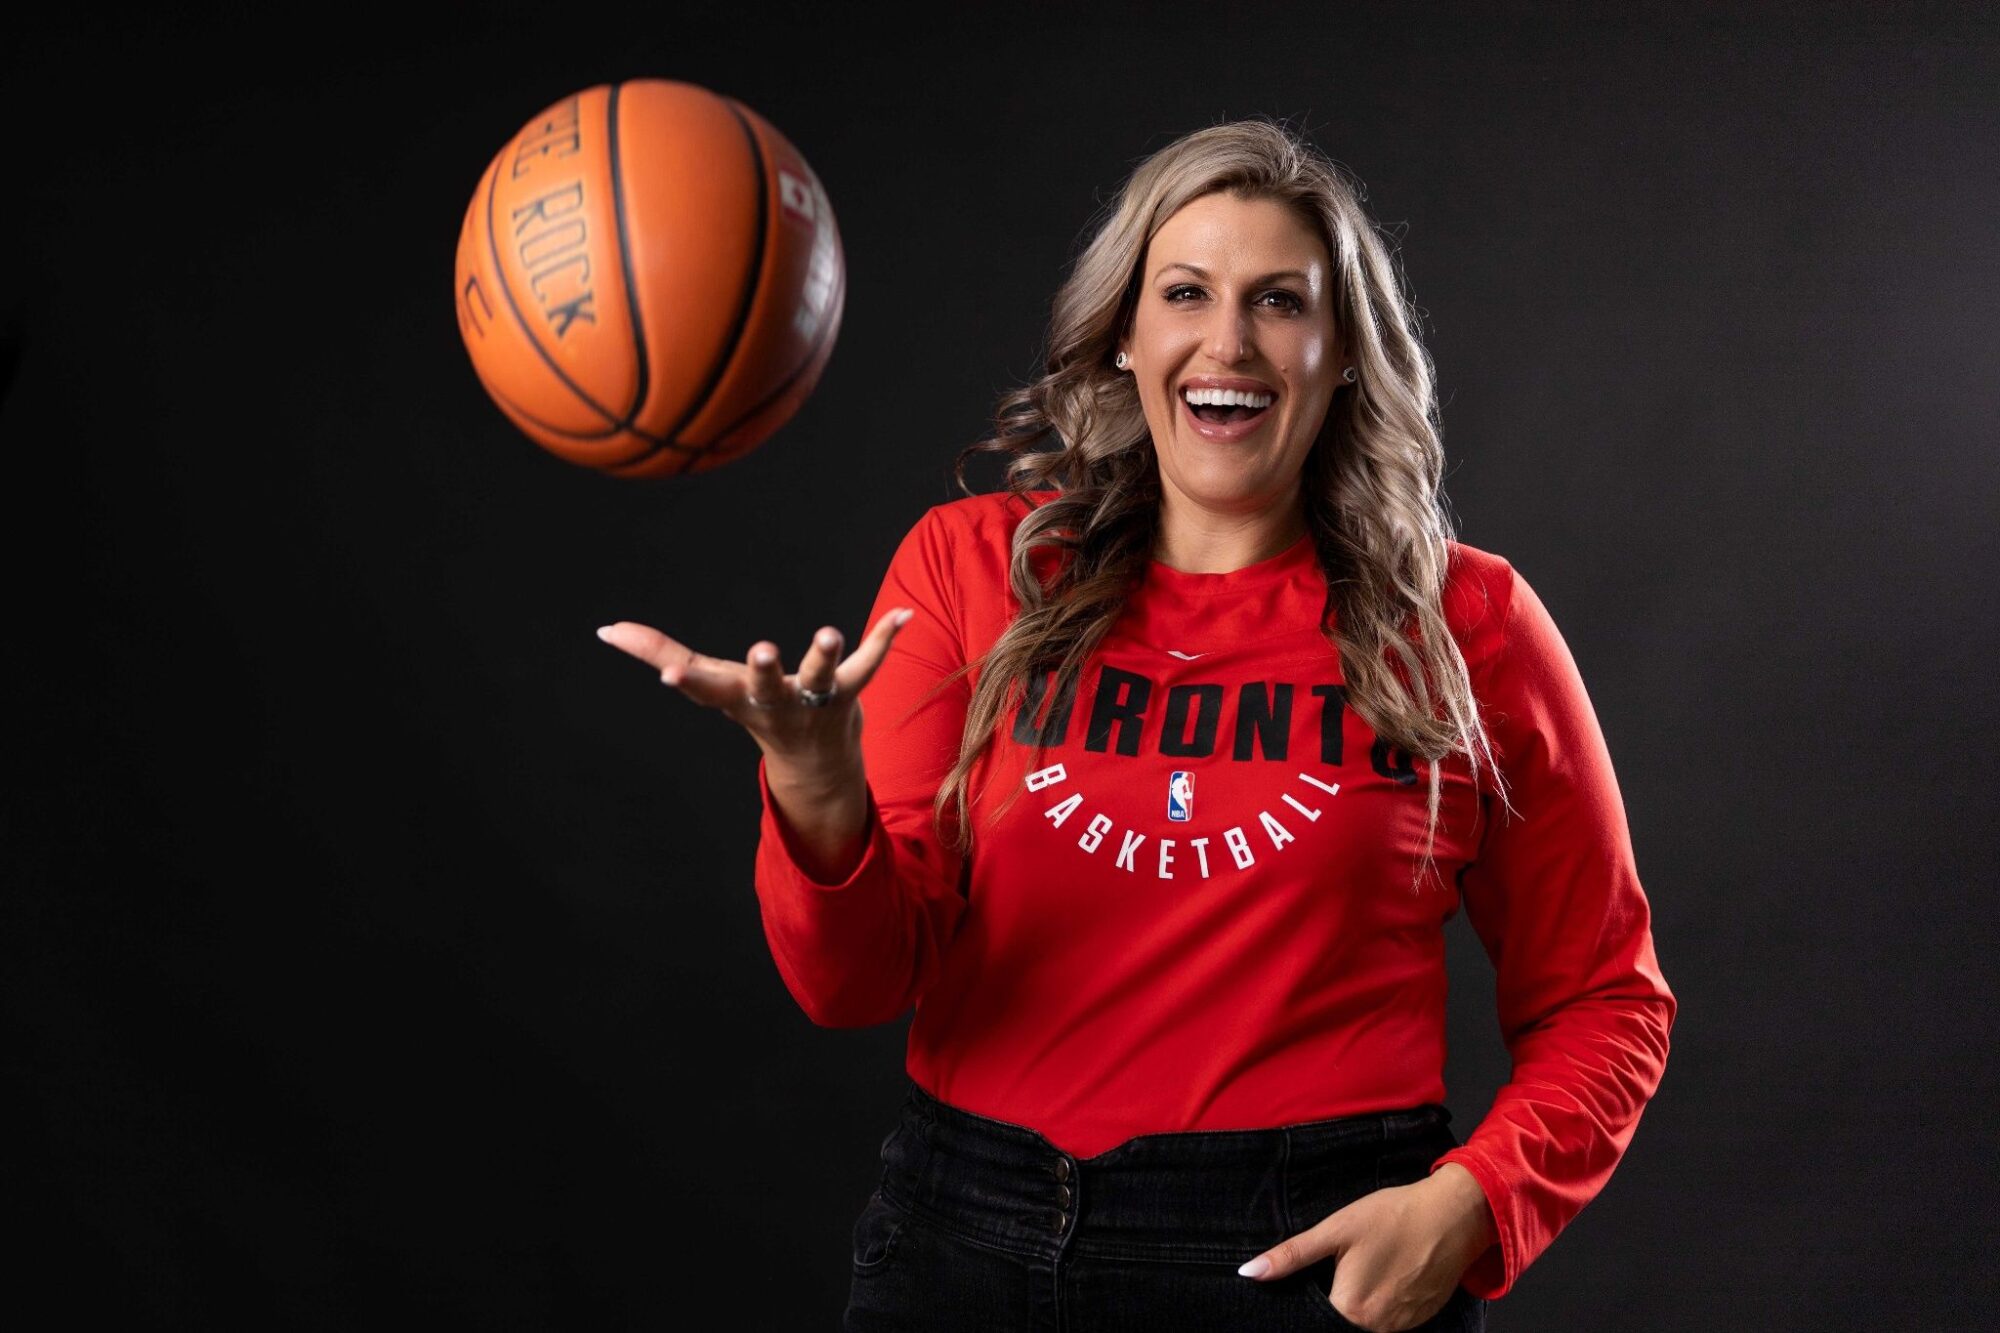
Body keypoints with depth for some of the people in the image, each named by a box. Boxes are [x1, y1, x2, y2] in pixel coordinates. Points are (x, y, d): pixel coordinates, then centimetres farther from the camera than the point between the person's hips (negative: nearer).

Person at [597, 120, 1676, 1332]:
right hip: (970, 1233, 1)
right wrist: (821, 802, -27)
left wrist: (1469, 1206, -12)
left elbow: (1603, 1002, 4)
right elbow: (857, 984, -7)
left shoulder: (1463, 621, -2)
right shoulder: (971, 567, 0)